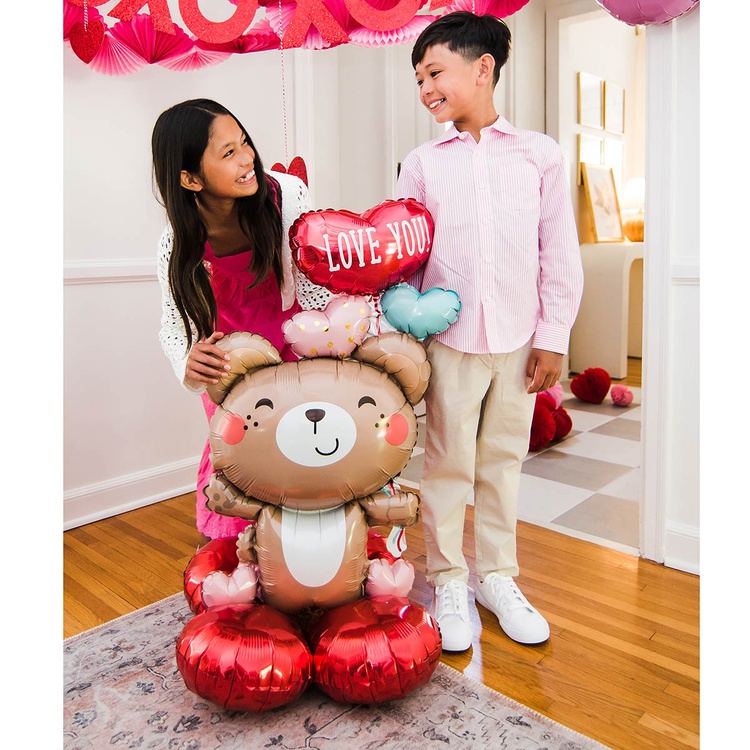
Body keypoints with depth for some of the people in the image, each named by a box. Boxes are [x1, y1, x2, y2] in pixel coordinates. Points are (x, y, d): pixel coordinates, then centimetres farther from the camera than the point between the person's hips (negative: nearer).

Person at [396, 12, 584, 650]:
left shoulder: (541, 155, 3)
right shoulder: (422, 164, 4)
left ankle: (497, 577, 29)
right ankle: (449, 582, 24)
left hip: (518, 341, 1)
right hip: (449, 340, 0)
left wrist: (553, 337, -1)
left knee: (504, 460, 11)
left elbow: (561, 255, 3)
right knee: (448, 463, 6)